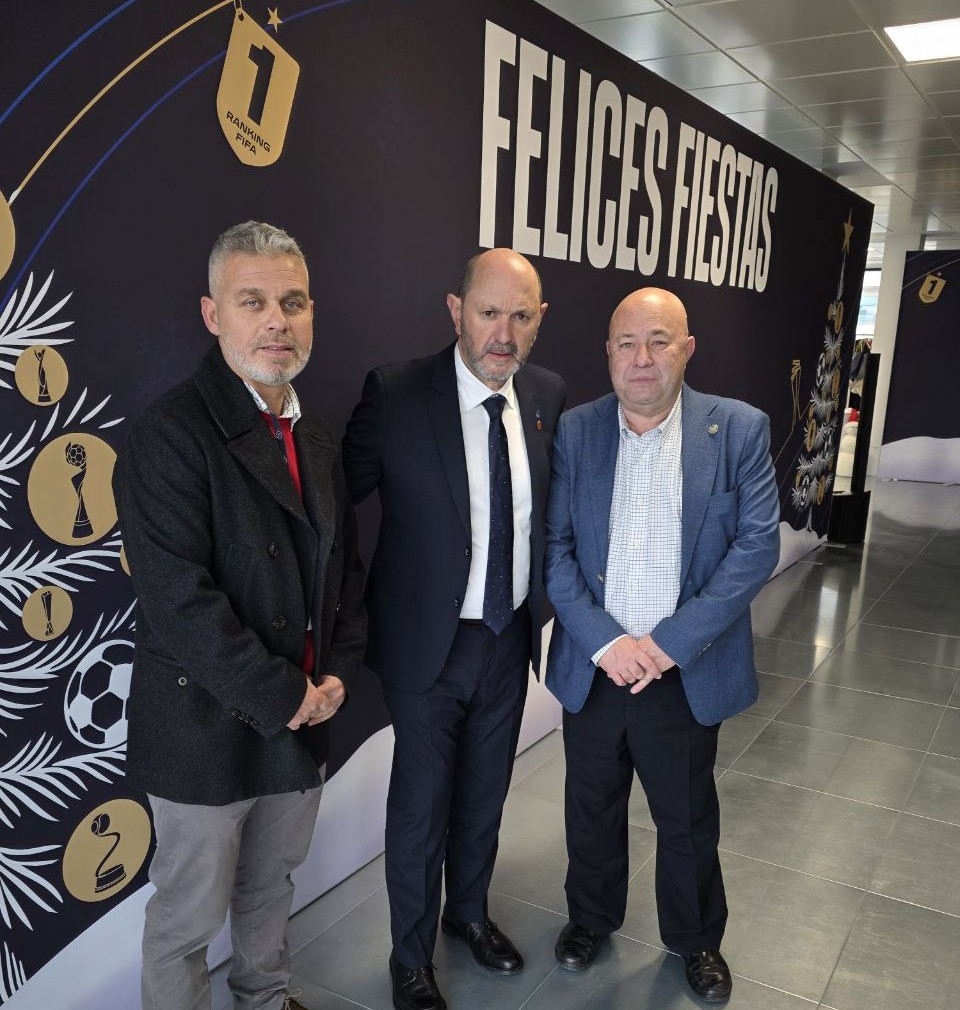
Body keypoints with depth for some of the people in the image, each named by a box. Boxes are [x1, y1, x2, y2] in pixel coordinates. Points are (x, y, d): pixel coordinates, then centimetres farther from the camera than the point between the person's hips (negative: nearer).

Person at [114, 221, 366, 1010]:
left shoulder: (317, 440, 8)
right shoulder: (172, 434, -17)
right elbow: (178, 598, -24)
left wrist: (338, 673, -2)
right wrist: (281, 697, -18)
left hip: (302, 718, 7)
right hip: (208, 728, -7)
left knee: (271, 885, 25)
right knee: (189, 915, 12)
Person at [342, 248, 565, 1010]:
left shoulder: (548, 394, -3)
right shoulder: (395, 393, -18)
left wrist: (545, 597, 8)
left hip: (512, 636, 4)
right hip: (429, 642, -4)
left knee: (485, 793, 23)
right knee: (422, 809, 12)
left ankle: (470, 912, 50)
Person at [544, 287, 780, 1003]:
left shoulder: (739, 430, -7)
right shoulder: (574, 431, -3)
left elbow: (757, 545, -11)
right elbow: (553, 546, -5)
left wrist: (670, 642, -17)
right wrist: (603, 641, -16)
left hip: (686, 674, -1)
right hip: (593, 669, 2)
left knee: (688, 820, 17)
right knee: (592, 808, 21)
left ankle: (696, 939, 44)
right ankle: (592, 918, 47)